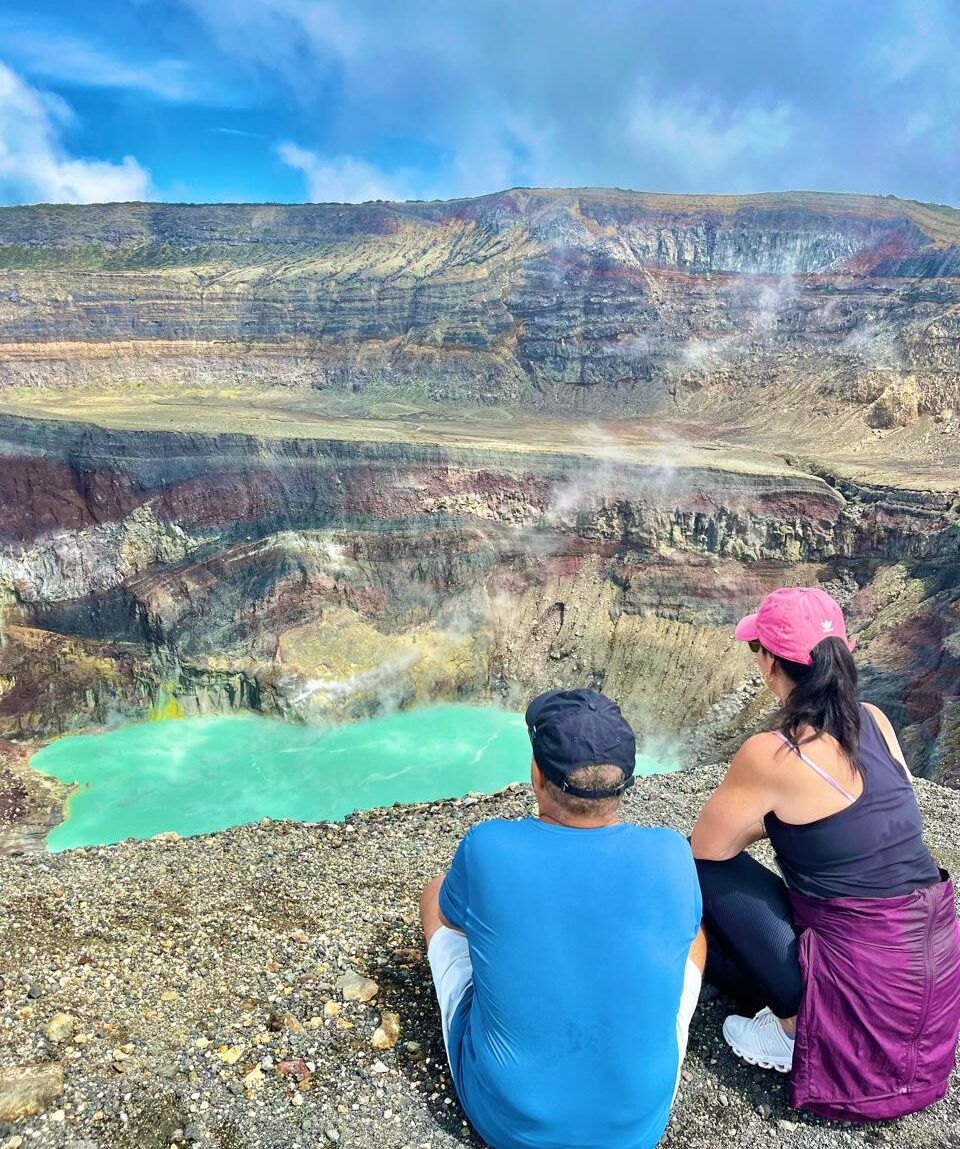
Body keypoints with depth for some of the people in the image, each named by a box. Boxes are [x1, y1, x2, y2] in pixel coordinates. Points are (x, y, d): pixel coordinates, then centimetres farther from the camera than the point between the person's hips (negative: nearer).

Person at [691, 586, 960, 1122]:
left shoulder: (770, 755, -21)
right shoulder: (874, 719, -2)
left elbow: (706, 848, -8)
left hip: (866, 988, -7)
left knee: (707, 873, 2)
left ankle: (795, 1027, 5)